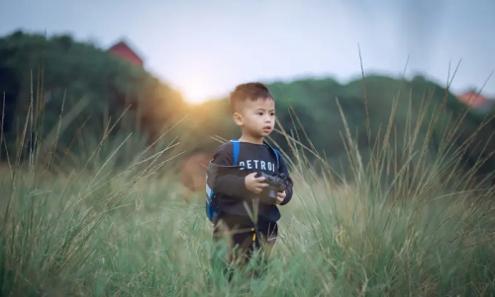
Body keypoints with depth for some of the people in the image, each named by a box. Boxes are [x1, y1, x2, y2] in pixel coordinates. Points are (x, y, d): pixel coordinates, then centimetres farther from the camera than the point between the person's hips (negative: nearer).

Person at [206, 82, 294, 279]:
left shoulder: (274, 155, 12)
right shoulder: (229, 151, -5)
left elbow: (287, 182, 16)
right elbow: (214, 180, -14)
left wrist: (283, 194, -7)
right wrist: (243, 185, -24)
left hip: (266, 228, 5)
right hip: (232, 227, -5)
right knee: (230, 274, -2)